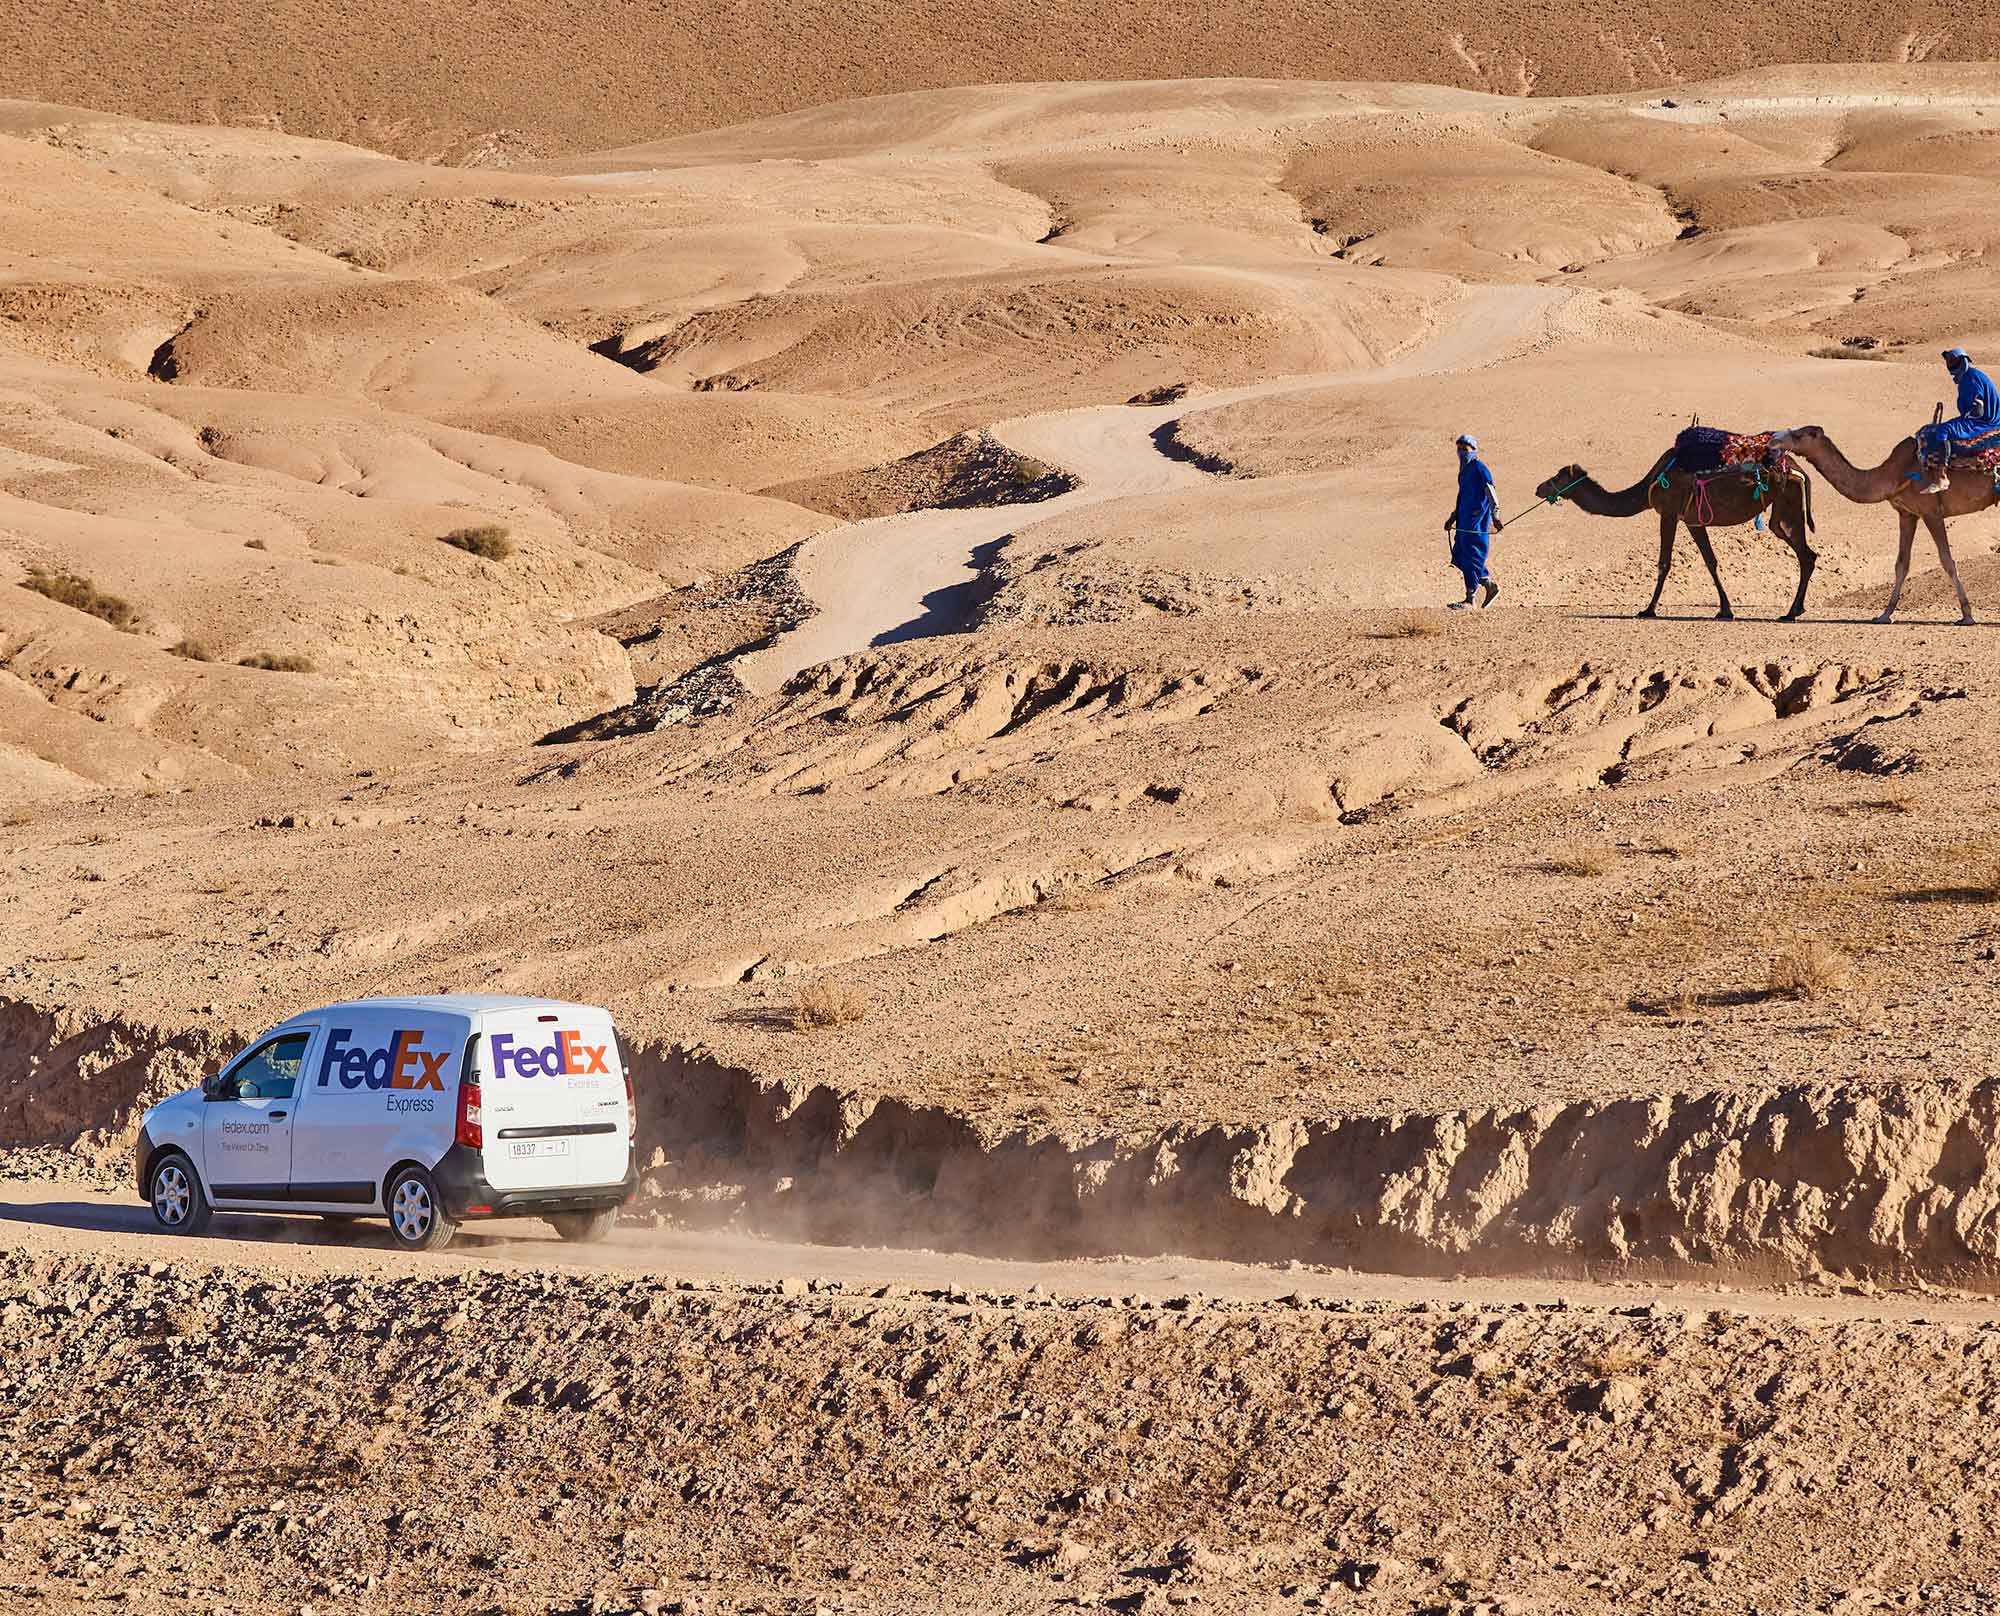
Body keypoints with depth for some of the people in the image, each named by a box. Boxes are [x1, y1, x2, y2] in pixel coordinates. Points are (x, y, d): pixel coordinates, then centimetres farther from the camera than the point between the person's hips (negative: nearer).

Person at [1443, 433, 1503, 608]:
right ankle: (1490, 586, 21)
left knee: (1472, 557, -9)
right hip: (1464, 520, 10)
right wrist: (1453, 517, 29)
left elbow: (1490, 493, -16)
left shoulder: (1479, 468, -9)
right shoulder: (1464, 470, 19)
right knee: (1460, 556, 9)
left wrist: (1495, 515, -23)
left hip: (1477, 520, -10)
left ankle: (1471, 599, -7)